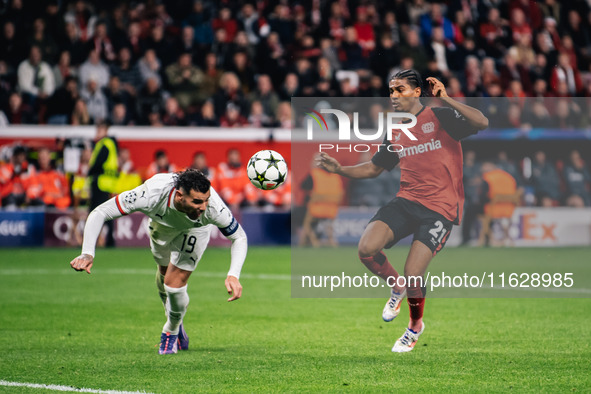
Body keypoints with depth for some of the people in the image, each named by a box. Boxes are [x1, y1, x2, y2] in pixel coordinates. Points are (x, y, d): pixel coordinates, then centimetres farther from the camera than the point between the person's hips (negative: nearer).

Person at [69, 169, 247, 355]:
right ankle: (175, 324, 51)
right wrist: (87, 253, -50)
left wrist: (233, 275, -41)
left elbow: (239, 237, -26)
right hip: (162, 225, 1)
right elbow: (99, 213, -38)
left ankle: (171, 332, 20)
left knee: (175, 284, -12)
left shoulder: (213, 206, -44)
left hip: (195, 229, -1)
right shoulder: (151, 195, -47)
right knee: (165, 272, 20)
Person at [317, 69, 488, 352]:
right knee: (367, 249, -19)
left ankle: (416, 325, 18)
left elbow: (481, 123, -19)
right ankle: (397, 288, 13)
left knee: (412, 274, -14)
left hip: (441, 209, -5)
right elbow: (374, 168, 25)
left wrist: (446, 100, -25)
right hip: (406, 201, 5)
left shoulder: (441, 118, -4)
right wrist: (340, 169, 11)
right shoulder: (396, 134, 14)